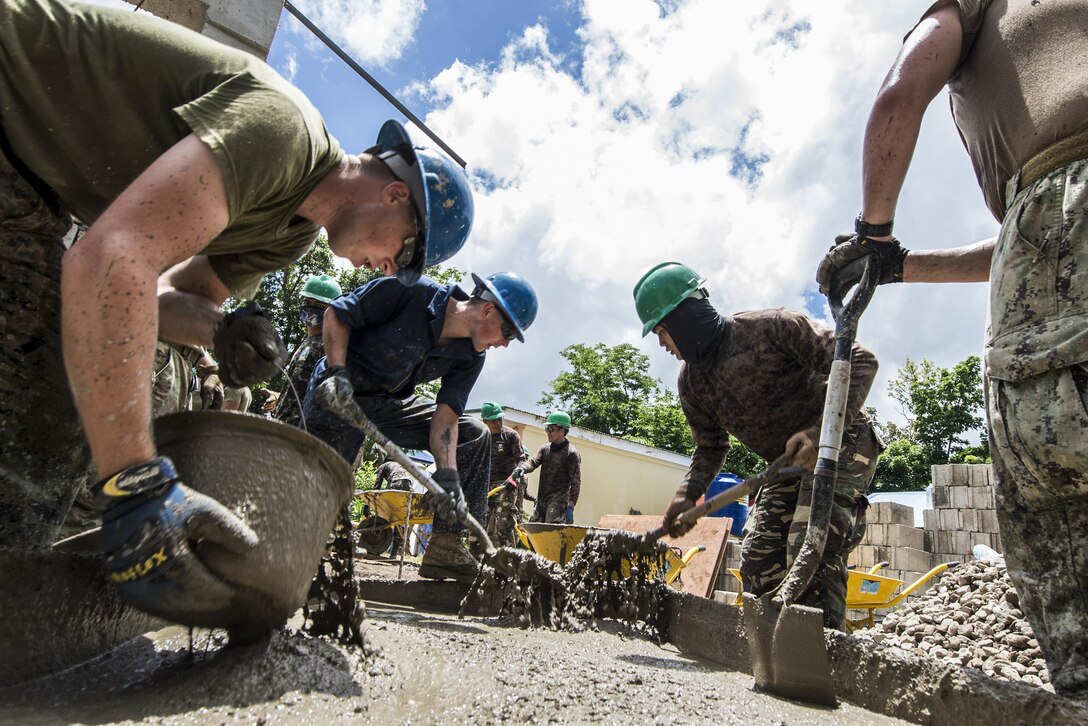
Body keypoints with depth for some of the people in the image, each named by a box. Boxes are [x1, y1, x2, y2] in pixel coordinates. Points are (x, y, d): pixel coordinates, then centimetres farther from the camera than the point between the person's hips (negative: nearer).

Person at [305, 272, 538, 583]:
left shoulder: (470, 357, -8)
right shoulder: (410, 292, -25)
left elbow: (445, 418, -12)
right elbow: (336, 314, -17)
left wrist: (448, 478, -25)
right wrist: (338, 373, -29)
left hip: (391, 404, 6)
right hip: (338, 394, -5)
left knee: (475, 436, -4)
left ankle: (446, 547, -5)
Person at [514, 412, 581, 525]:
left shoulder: (571, 453, -7)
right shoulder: (545, 448, 13)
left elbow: (576, 483, -9)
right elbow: (533, 462, 0)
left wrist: (571, 506, -14)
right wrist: (522, 468, -24)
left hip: (558, 500, -7)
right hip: (541, 499, 7)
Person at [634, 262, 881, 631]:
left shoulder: (771, 328, -22)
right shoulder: (691, 382, -1)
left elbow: (860, 361, -22)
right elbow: (711, 447, 11)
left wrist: (820, 430, -34)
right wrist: (687, 494, -7)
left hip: (841, 444, -7)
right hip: (787, 463, 7)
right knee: (758, 563, 2)